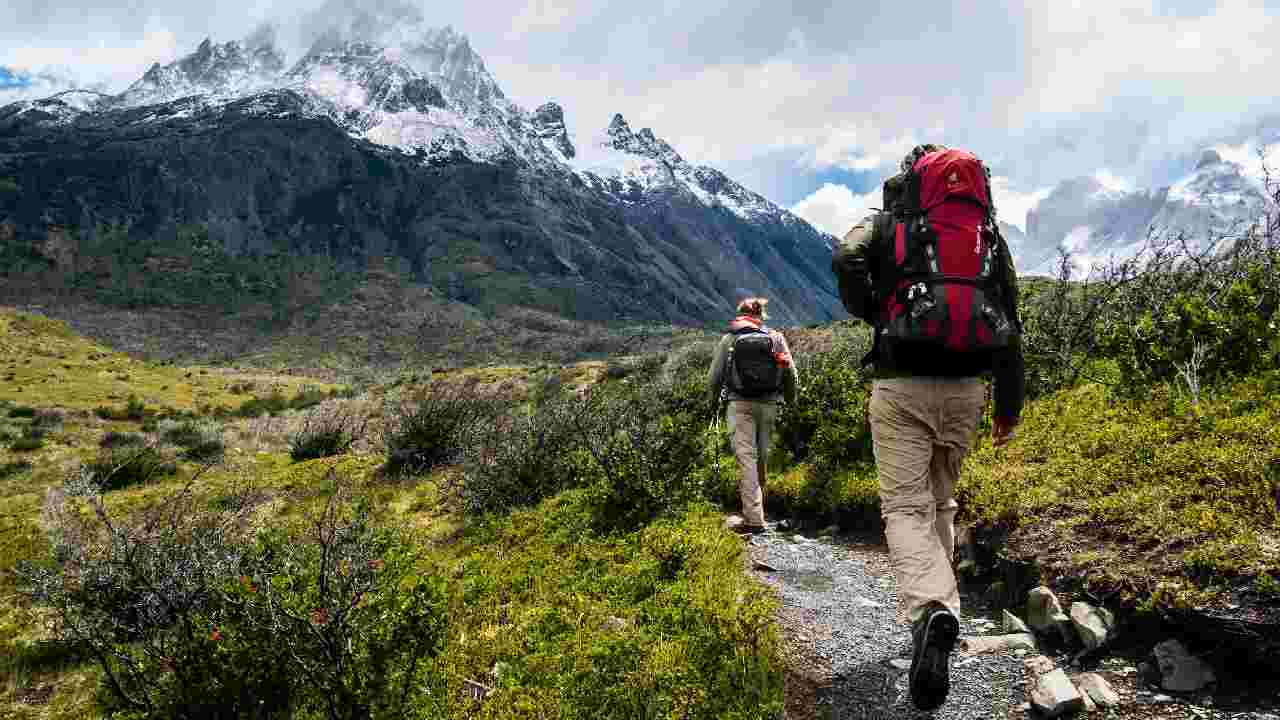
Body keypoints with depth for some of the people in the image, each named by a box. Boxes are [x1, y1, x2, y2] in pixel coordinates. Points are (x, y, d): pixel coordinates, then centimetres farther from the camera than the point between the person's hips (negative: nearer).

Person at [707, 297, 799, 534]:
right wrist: (790, 399, 22)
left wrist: (715, 400, 20)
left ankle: (754, 519, -11)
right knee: (762, 455, 16)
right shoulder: (776, 338, 7)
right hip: (768, 404, 3)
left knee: (746, 457, -5)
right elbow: (792, 375, 5)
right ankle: (756, 498, 31)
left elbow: (714, 377, 2)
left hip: (739, 404, -2)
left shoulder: (729, 339, 2)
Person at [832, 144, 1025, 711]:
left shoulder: (889, 224, 7)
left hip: (902, 385, -3)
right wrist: (1010, 406, 17)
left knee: (906, 507, -4)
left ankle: (931, 611, -27)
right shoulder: (991, 238, 14)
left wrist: (868, 313, 7)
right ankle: (936, 606, 25)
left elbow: (845, 259, -12)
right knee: (940, 501, 19)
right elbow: (1010, 325, 12)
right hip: (965, 388, 4)